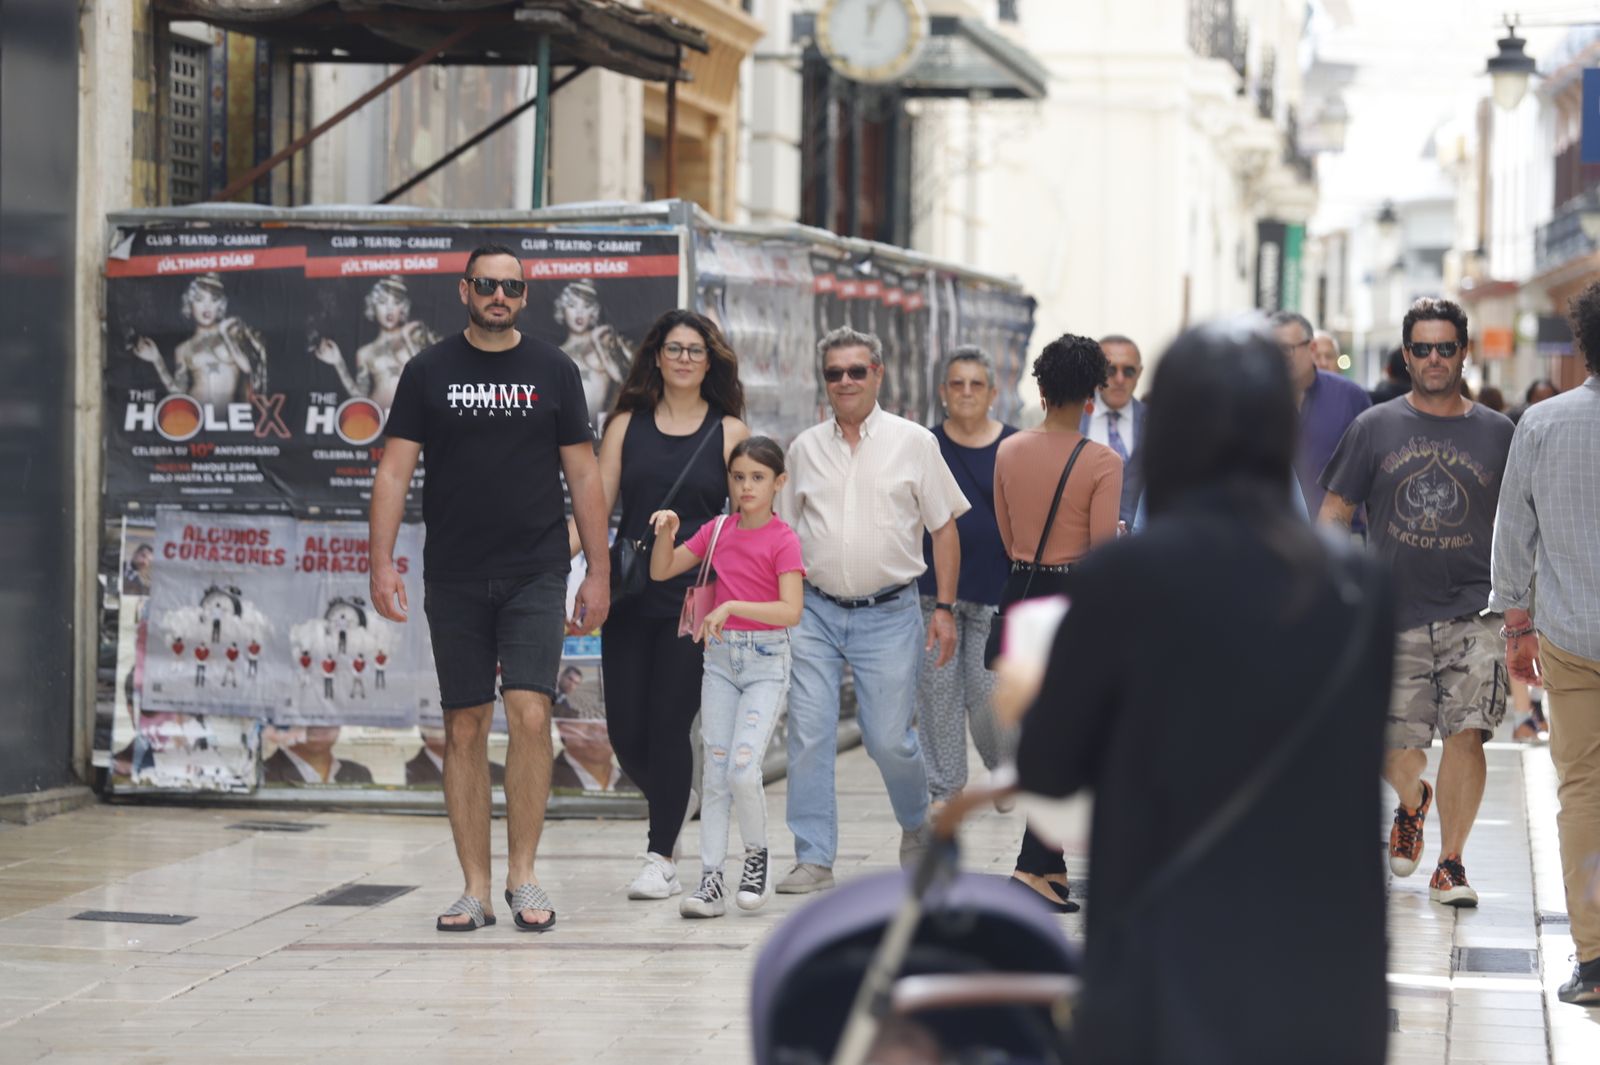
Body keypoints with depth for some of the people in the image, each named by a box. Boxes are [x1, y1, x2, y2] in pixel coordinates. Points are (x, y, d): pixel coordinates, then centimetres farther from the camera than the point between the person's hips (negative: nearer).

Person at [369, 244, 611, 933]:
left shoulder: (553, 372, 7)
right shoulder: (429, 372, 6)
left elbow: (583, 475, 9)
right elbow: (395, 469, 3)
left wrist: (599, 572, 5)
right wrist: (382, 559, -8)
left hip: (536, 573, -1)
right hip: (454, 578, 1)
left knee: (530, 713, -13)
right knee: (465, 728, 3)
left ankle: (522, 876, -2)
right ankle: (475, 888, 8)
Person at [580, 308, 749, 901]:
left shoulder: (729, 433, 6)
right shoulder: (627, 424, 10)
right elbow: (597, 504, 5)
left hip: (695, 600, -2)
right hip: (629, 597, 2)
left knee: (669, 725, -8)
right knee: (625, 730, 0)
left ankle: (661, 858, 2)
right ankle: (668, 808, 31)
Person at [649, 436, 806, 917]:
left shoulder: (783, 540, -9)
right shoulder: (717, 531, 7)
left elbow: (791, 610, -19)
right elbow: (661, 571, 11)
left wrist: (731, 606, -27)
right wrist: (666, 532, -7)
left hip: (766, 662, -5)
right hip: (720, 658, 5)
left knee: (743, 769, -16)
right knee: (715, 773, 2)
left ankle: (757, 853, 10)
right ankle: (710, 880, 4)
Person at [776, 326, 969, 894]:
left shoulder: (913, 443, 2)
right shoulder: (805, 448, 9)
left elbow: (944, 527, 4)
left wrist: (944, 608, -2)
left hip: (888, 613, -2)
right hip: (815, 612, 2)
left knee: (889, 738, -1)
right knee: (808, 736, -5)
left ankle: (917, 827, 28)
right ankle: (813, 859, 1)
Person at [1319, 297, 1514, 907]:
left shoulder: (1497, 434, 6)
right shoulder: (1375, 428, 5)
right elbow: (1334, 512, 7)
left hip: (1472, 613, 0)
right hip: (1395, 615, 1)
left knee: (1466, 736, -14)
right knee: (1398, 756, 3)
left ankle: (1449, 865, -1)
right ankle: (1412, 803, 39)